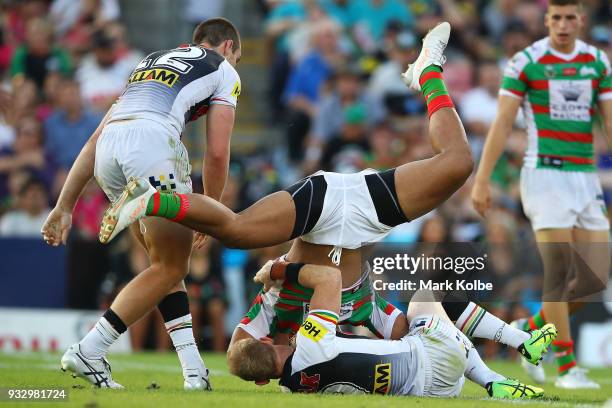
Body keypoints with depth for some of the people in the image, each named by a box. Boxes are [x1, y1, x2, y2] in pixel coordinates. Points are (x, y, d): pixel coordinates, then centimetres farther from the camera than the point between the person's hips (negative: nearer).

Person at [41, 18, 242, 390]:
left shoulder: (150, 62, 36)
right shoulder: (223, 70, 21)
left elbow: (95, 140, 29)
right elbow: (217, 152, 10)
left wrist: (65, 206, 27)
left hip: (108, 150, 6)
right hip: (152, 141, -6)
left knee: (167, 260, 17)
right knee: (171, 268, 5)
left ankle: (194, 370, 10)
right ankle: (89, 351, -3)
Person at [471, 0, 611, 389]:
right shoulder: (526, 61, -4)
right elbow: (502, 124, -5)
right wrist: (481, 180, -10)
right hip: (544, 176, -5)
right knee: (559, 272, -12)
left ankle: (532, 331, 20)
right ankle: (566, 367, -5)